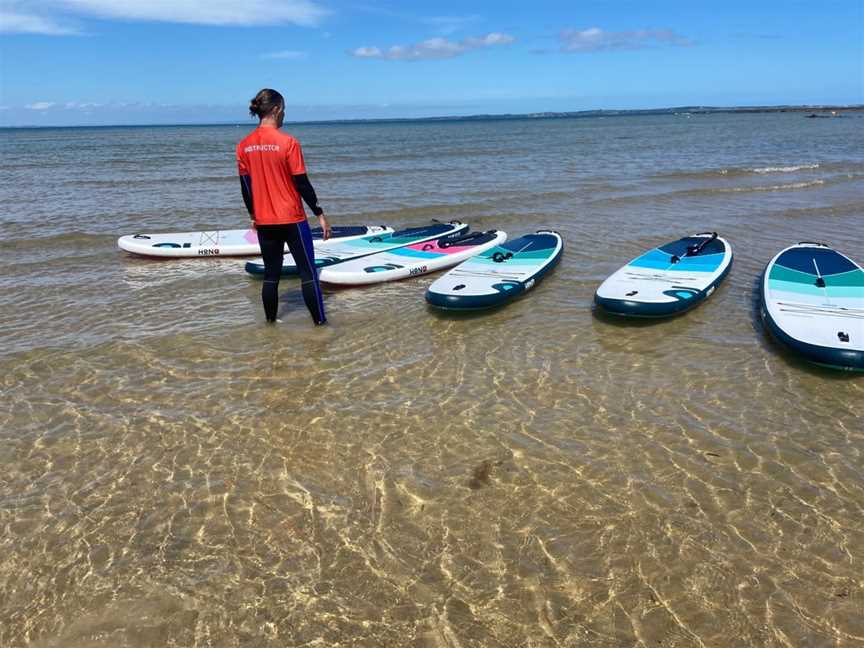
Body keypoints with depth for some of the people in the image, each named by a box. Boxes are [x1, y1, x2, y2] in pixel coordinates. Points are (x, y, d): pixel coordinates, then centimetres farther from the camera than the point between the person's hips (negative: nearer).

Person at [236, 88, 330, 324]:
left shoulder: (244, 145, 2)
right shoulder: (287, 142, -13)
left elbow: (245, 186, 8)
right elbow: (302, 184, -11)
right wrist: (320, 214, -3)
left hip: (264, 221, 5)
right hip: (291, 219, -5)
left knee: (271, 274, 14)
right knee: (308, 272, 4)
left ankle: (270, 322, 22)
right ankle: (320, 322, 9)